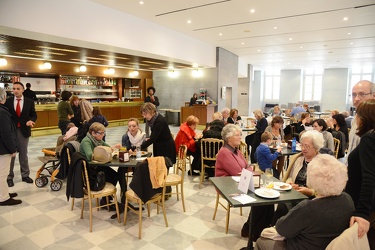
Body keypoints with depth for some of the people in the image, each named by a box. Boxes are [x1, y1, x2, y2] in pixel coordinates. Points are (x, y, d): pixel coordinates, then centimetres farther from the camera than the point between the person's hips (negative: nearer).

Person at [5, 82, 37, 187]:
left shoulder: (29, 101, 1)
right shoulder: (8, 101, 0)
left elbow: (34, 115, 3)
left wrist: (31, 121, -19)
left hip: (24, 130, 1)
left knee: (23, 154, 12)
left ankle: (25, 175, 23)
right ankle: (9, 177, 17)